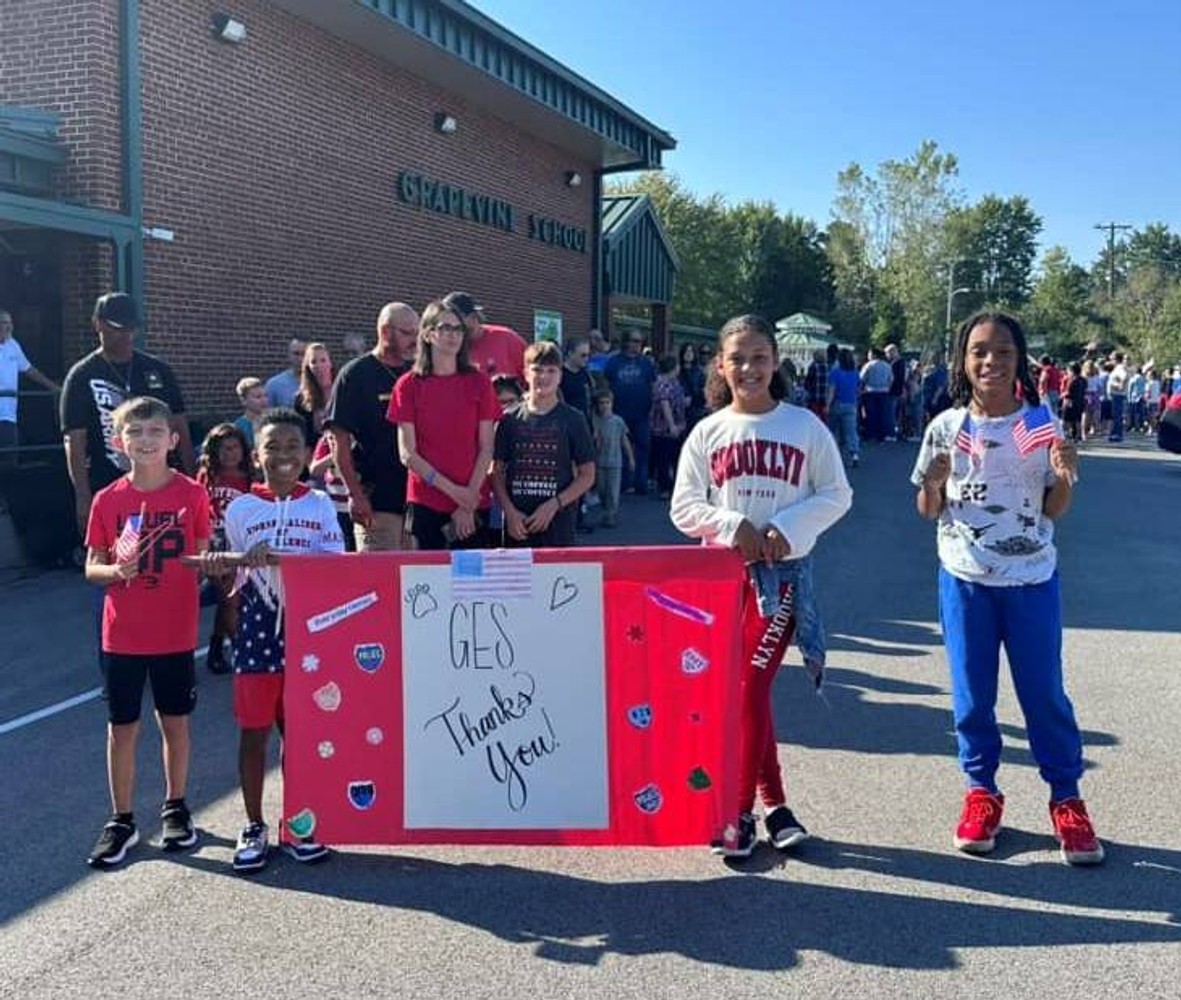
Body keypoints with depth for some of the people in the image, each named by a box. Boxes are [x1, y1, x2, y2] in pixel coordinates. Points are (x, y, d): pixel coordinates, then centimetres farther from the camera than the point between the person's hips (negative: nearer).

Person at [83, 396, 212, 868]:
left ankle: (175, 807, 29)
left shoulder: (192, 495, -4)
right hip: (122, 634, 1)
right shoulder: (108, 500, -2)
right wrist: (115, 571, -18)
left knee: (175, 721, 11)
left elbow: (205, 558, 3)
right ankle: (121, 820, 22)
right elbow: (92, 567, 3)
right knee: (122, 727, 8)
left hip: (176, 632, 0)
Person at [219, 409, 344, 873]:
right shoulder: (240, 509, 3)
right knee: (254, 730, 6)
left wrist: (277, 557, -20)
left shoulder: (320, 504, 2)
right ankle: (254, 827, 20)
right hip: (257, 629, 0)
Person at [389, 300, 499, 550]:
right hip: (425, 503, -1)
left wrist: (469, 501, -6)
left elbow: (486, 448, 2)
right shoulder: (409, 385, 2)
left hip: (474, 504, 1)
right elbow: (407, 453, -2)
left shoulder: (479, 382, 5)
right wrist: (453, 491, -9)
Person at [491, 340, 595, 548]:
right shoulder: (510, 420, 6)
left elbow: (587, 475, 3)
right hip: (518, 524, 1)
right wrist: (510, 511, -6)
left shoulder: (573, 419, 3)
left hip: (558, 522, -1)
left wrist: (554, 505, -9)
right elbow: (497, 472, 7)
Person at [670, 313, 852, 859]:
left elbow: (836, 495, 1)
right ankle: (773, 800, 23)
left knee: (751, 688, -8)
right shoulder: (707, 432, 4)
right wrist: (732, 525, -14)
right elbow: (684, 506, 3)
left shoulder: (805, 426, 0)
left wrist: (788, 527, -13)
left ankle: (739, 812, 5)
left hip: (782, 570, -2)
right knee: (746, 689, 7)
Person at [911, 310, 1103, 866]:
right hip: (965, 578, 1)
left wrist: (1065, 476, -18)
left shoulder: (1042, 423, -3)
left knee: (1044, 692, 6)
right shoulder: (946, 428, -2)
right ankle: (981, 793, 23)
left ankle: (1066, 798, 20)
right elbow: (928, 511, 4)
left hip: (1032, 579, -1)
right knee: (972, 695, 8)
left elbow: (1054, 511, 2)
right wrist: (933, 484, -17)